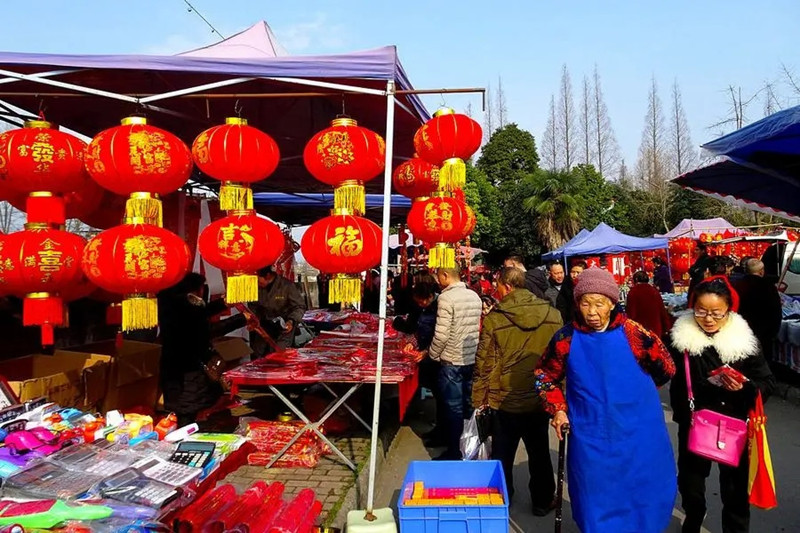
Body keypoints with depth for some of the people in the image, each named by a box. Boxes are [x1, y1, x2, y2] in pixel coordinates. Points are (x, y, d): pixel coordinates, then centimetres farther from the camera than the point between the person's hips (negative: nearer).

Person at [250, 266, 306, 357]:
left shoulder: (287, 286, -21)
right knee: (257, 354, 5)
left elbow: (300, 307, -12)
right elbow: (254, 307, 10)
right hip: (265, 324, 5)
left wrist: (292, 321, -27)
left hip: (284, 326, -4)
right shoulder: (257, 287, -8)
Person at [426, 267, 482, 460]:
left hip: (452, 361, -7)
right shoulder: (474, 296, 5)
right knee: (469, 405, 16)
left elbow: (441, 334, -19)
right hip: (473, 359, 7)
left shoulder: (446, 298, -17)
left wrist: (432, 354, -3)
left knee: (453, 408, 3)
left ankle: (453, 452, 13)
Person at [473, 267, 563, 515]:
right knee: (539, 453, 19)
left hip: (505, 401, -2)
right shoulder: (553, 316, -7)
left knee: (503, 456, 14)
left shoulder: (494, 319, -15)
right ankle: (542, 502, 33)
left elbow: (484, 364, -10)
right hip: (541, 400, 2)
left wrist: (478, 397, 2)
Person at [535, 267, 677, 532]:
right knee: (597, 503, 11)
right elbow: (545, 376, 7)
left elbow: (666, 369, 4)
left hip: (637, 435, 0)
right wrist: (558, 410, -4)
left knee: (643, 497, 15)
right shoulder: (567, 339, -7)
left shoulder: (633, 333, -11)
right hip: (591, 438, 0)